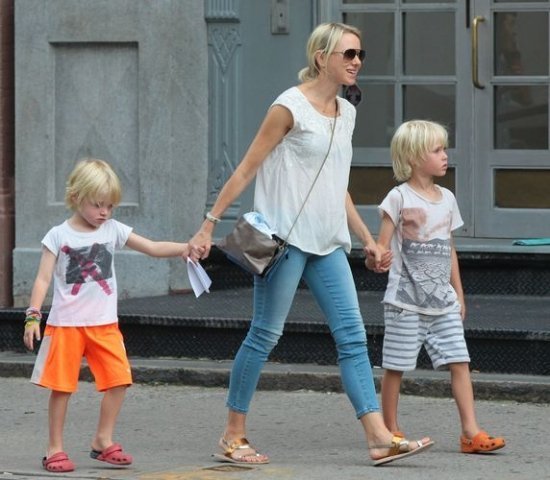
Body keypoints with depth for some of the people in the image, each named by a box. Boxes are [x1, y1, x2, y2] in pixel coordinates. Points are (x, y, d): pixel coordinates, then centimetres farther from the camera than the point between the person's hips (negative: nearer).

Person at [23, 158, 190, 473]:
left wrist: (184, 249, -15)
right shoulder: (59, 236, -3)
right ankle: (55, 449, 8)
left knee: (118, 380, -3)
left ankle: (104, 441, 11)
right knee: (62, 386, 0)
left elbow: (153, 248, 1)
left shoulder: (113, 231, 5)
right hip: (66, 324, -3)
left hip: (104, 324, 3)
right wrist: (34, 316, -13)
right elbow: (44, 279, -4)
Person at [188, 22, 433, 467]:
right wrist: (208, 227, -10)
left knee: (353, 336, -1)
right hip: (285, 238, -7)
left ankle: (380, 438, -5)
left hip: (328, 243, 7)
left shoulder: (346, 112, 14)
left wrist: (367, 238, 20)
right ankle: (233, 437, 9)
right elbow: (245, 171, -8)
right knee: (265, 334, -1)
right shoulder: (290, 107, -8)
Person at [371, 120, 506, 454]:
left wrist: (459, 295, 18)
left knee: (459, 362, -4)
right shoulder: (399, 198, -6)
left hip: (443, 301, 5)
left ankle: (471, 432, -7)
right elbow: (382, 247, -9)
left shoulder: (447, 199, 12)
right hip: (406, 301, -5)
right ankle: (391, 431, 13)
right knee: (396, 367, 2)